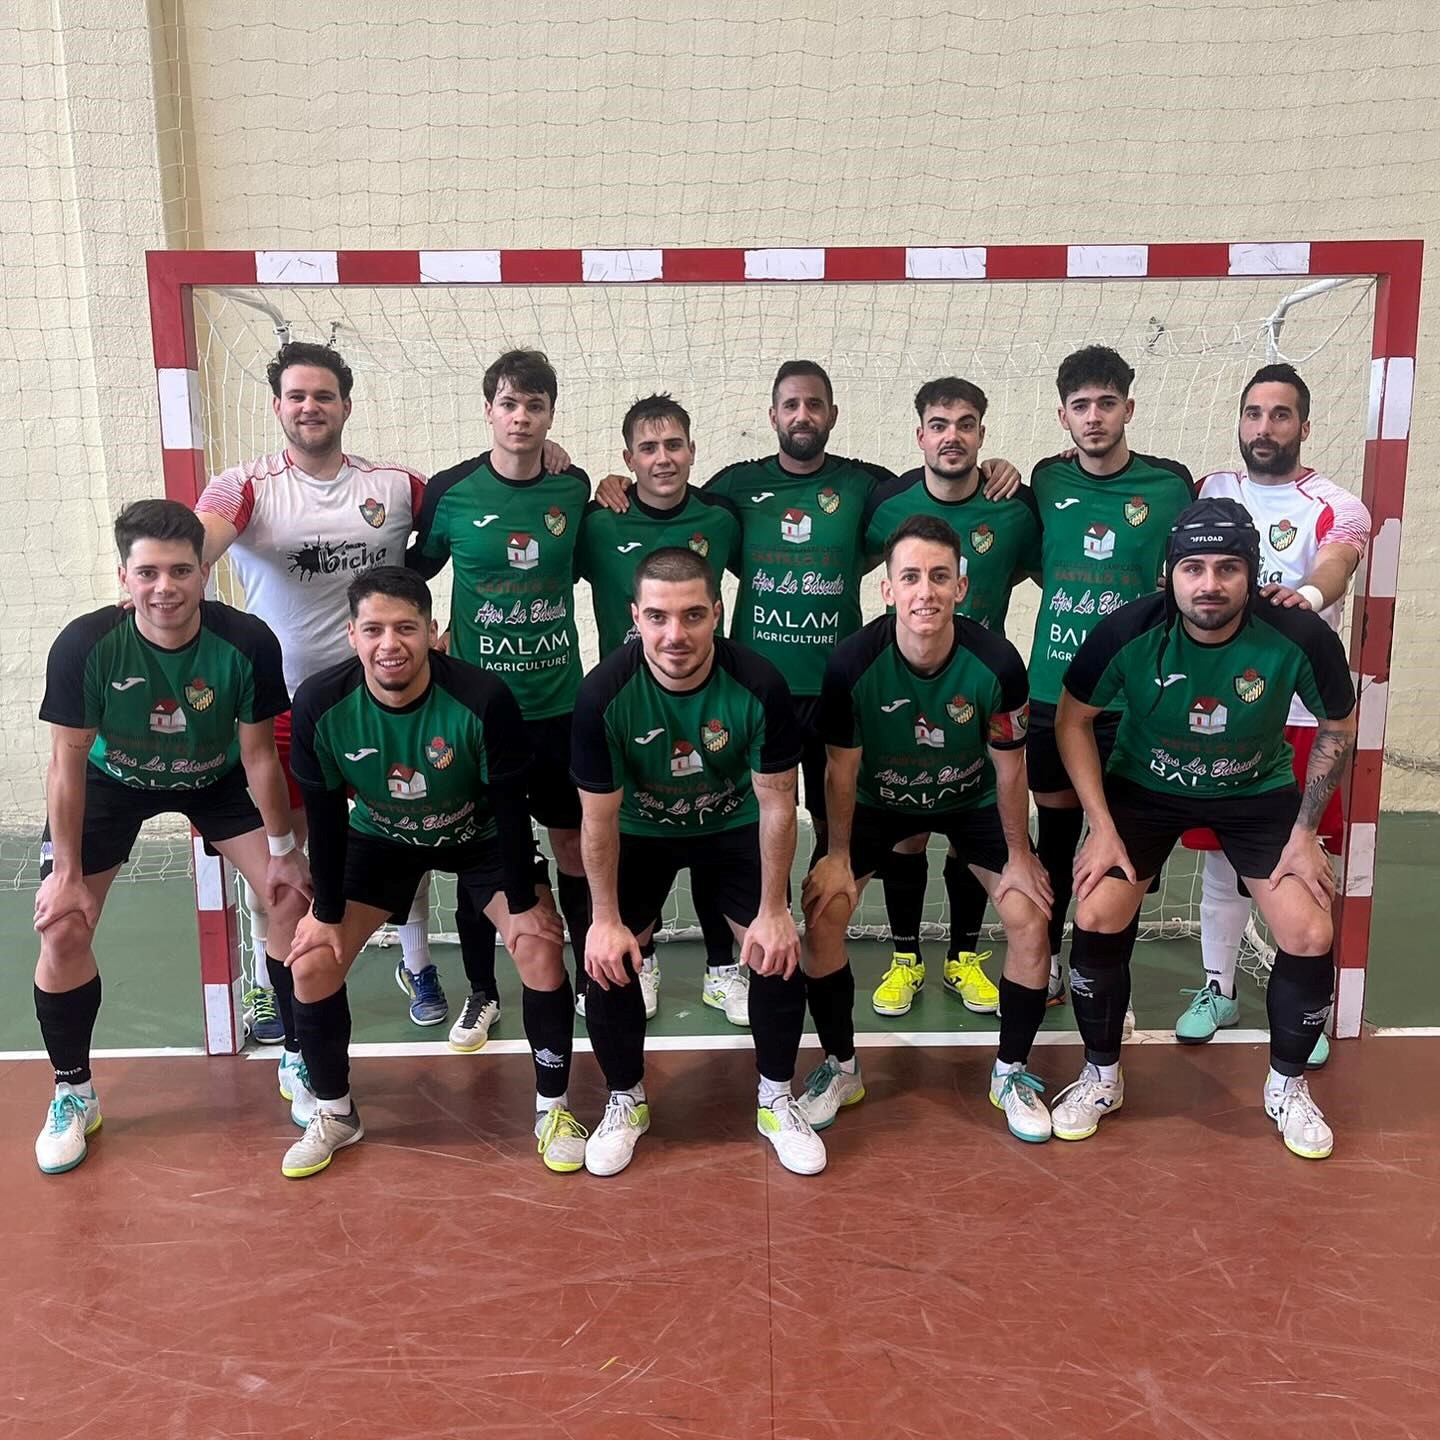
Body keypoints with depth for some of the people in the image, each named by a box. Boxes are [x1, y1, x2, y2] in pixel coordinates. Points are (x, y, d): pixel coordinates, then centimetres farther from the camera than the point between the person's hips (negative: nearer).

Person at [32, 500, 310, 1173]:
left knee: (296, 897, -9)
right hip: (111, 782, 0)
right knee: (62, 932, -8)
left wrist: (282, 851, -9)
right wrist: (67, 874, -15)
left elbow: (257, 752, -16)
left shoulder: (247, 643, -30)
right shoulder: (85, 646, -31)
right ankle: (73, 1093, 17)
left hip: (217, 778, 1)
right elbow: (68, 763, -19)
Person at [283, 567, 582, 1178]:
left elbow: (509, 805, -21)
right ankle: (335, 1114, 18)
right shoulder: (320, 703, -27)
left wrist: (524, 902, -14)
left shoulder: (483, 698, -34)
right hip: (380, 838, 2)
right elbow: (324, 814, -13)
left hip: (479, 836, -2)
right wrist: (327, 912, -7)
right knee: (312, 963, -6)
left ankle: (553, 1108, 7)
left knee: (541, 950, -16)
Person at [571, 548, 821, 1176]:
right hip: (641, 831, 0)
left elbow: (776, 804, -17)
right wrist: (607, 920, -13)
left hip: (733, 827, 0)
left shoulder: (758, 686, -29)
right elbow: (599, 816, -17)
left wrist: (773, 911, -13)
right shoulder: (604, 693, -29)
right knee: (609, 961, -13)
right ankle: (626, 1100, 15)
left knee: (780, 954, -11)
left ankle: (776, 1100, 16)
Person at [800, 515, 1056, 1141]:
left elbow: (1008, 768, -14)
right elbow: (842, 768, -15)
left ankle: (1011, 1072, 12)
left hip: (972, 800, 0)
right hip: (880, 799, 0)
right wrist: (838, 855, -7)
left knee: (1030, 919, -12)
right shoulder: (853, 663, -30)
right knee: (822, 915, -13)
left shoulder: (997, 663, -30)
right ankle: (840, 1067, 10)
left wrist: (1019, 857, -6)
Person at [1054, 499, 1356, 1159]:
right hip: (1144, 786, 0)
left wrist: (1305, 832, -7)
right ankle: (1101, 1077, 10)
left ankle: (1287, 1086, 18)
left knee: (1311, 936, -11)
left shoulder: (1300, 637, -25)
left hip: (1258, 791, 1)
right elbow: (1073, 719, -11)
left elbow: (1338, 727, -5)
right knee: (1097, 918, -15)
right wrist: (1102, 826, -14)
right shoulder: (1128, 631, -27)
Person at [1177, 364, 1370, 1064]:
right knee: (1218, 856, 11)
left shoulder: (1336, 508, -5)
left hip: (1302, 710, -3)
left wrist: (1309, 593, -49)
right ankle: (1217, 989, 27)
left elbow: (1337, 563, -25)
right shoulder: (1210, 491, 8)